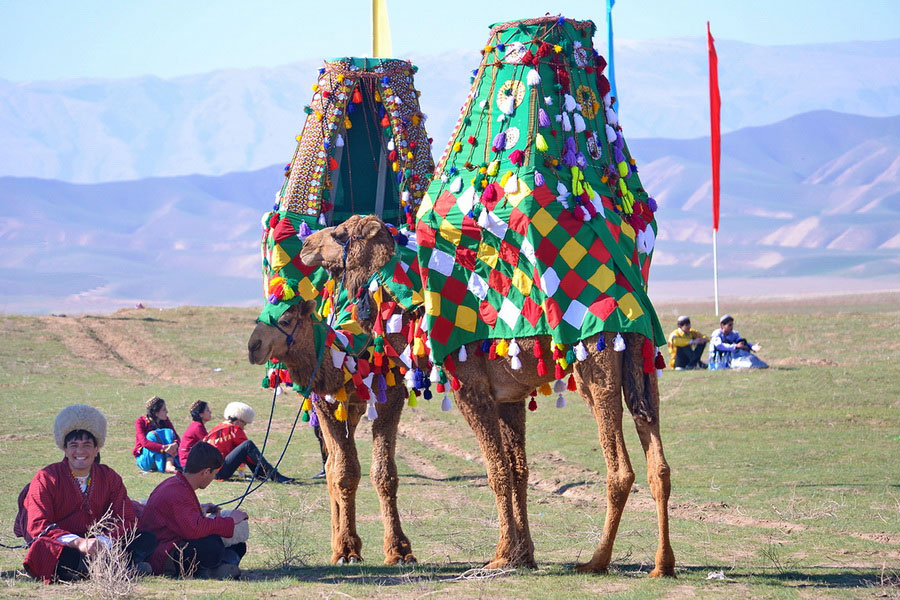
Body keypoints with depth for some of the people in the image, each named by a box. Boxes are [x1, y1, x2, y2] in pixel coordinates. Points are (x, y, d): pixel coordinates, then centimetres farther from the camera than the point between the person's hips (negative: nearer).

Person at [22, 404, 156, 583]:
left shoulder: (109, 477, 11)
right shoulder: (46, 479, -1)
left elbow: (125, 519, 2)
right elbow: (37, 526, -12)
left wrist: (104, 540, -22)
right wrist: (78, 543, -27)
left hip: (96, 547, 5)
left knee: (147, 539, -16)